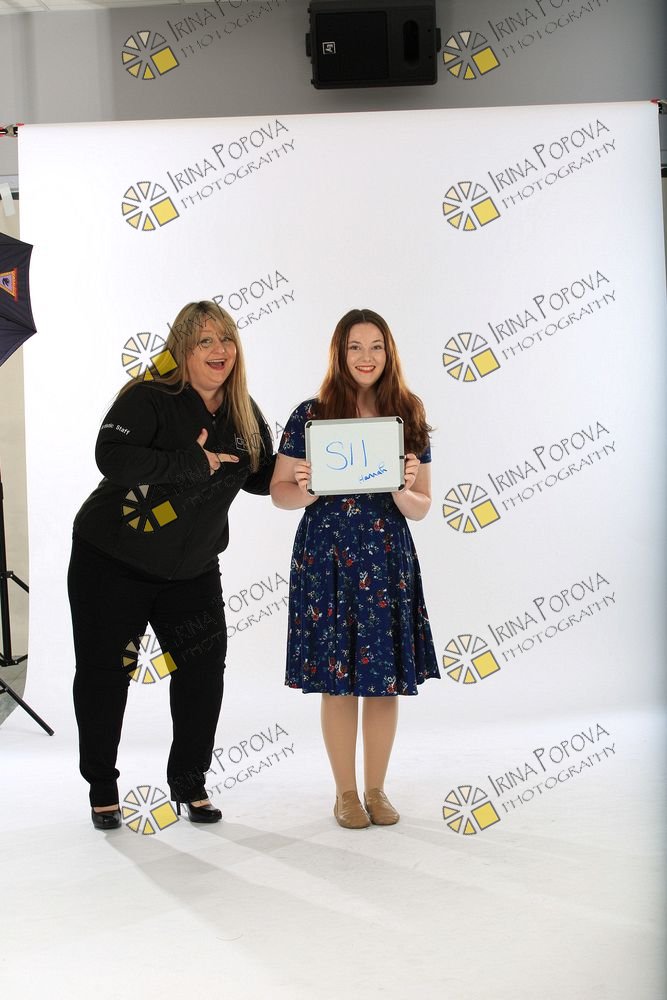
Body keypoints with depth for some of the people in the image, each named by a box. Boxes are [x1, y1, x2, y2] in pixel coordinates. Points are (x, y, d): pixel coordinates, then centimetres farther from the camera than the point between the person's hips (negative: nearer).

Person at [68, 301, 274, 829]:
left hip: (192, 569, 5)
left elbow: (261, 477, 11)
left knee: (204, 669, 2)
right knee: (104, 672, 4)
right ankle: (102, 789, 22)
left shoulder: (245, 414, 3)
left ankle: (190, 782, 21)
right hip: (111, 562, -5)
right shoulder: (148, 399, -17)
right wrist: (194, 462, -27)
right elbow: (113, 458, -31)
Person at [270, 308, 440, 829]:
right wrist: (307, 490, -17)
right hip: (326, 557, -2)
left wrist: (403, 489, -15)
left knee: (386, 677, 5)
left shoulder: (409, 418, 5)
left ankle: (376, 790, 22)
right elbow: (280, 492, 4)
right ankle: (346, 792, 19)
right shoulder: (311, 415, -1)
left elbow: (422, 508, 6)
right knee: (337, 679, 2)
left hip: (389, 558, 2)